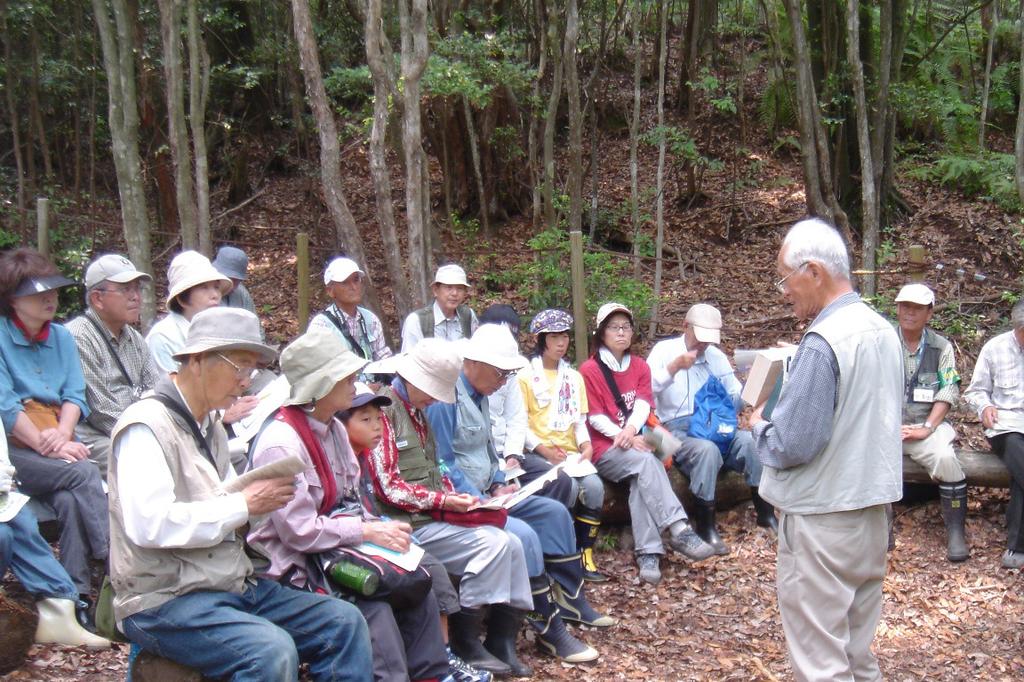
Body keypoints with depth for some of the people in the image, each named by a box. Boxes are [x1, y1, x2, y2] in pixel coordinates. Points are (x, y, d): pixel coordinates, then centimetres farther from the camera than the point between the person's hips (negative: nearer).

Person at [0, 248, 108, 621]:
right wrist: (48, 447, -19)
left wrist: (63, 435, -13)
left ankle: (79, 595, -27)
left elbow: (75, 395, 7)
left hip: (55, 443, 4)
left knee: (70, 498, -27)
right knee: (83, 474, -29)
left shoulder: (61, 336, 13)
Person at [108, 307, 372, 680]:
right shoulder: (147, 426, -14)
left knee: (344, 621, -1)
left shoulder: (211, 426, 14)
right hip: (165, 600, -9)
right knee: (272, 650, -30)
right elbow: (148, 524, -26)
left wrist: (263, 498, -3)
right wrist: (244, 505, -19)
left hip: (234, 586, 9)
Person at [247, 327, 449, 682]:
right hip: (295, 566, -8)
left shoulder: (334, 429, 9)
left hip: (339, 549, 8)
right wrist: (368, 531, -19)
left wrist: (379, 526, -5)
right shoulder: (280, 443, -20)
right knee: (373, 609, -25)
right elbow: (299, 531, -23)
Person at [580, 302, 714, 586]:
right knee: (646, 461, -33)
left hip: (635, 442, 3)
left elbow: (643, 404, -3)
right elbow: (595, 418, -6)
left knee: (641, 476, -31)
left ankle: (648, 553, -39)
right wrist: (625, 438, -22)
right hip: (605, 449, -3)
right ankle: (679, 530, -43)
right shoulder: (589, 370, 2)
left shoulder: (640, 366, 15)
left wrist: (631, 429, -25)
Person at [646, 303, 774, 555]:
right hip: (677, 429, -5)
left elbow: (736, 401, 15)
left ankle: (765, 513, -10)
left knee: (752, 441, -23)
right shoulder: (664, 350, 3)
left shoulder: (716, 356, 15)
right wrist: (674, 367, -25)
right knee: (707, 449, -36)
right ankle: (706, 528, -25)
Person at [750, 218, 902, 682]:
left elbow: (791, 446, -23)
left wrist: (759, 426, -2)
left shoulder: (822, 343, -20)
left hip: (822, 518, -9)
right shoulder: (884, 330, 7)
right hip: (874, 507, 9)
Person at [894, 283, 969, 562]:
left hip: (926, 425, 1)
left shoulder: (941, 347, 7)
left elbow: (947, 393, 1)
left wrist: (926, 428, -12)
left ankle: (955, 531, -13)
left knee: (946, 457, -29)